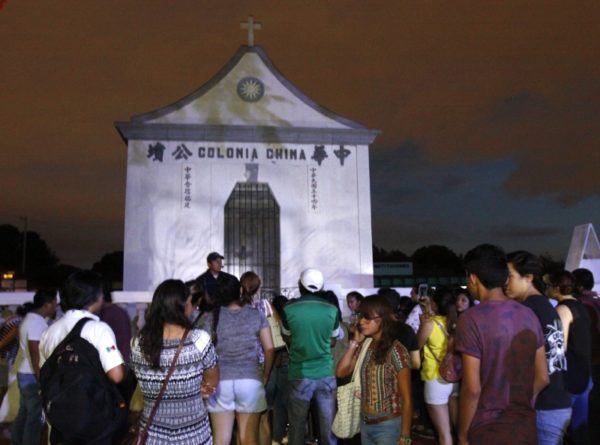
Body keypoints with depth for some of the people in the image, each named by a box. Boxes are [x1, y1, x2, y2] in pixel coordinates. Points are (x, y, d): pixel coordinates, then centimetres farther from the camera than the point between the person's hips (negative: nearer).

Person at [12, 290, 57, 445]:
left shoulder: (30, 319, 11)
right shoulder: (37, 323, -21)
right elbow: (35, 356, -23)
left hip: (25, 373, 10)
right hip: (32, 376, -10)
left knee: (25, 412, 19)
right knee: (36, 416, 0)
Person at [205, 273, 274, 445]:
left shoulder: (212, 317, -2)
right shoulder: (256, 314, 1)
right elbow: (270, 349, 0)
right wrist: (265, 376, 11)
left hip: (220, 382, 0)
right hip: (250, 381, 0)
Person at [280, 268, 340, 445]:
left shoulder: (289, 309, -6)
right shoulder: (332, 310, -3)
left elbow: (287, 339, 8)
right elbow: (333, 341, 9)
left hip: (299, 375, -1)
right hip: (326, 374, 1)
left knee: (297, 426, 11)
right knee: (328, 426, 9)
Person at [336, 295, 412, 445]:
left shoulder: (396, 351, -16)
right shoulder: (364, 347, 1)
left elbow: (406, 399, -13)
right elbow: (341, 372, -3)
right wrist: (355, 342, -6)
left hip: (388, 426, -6)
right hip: (365, 424, 6)